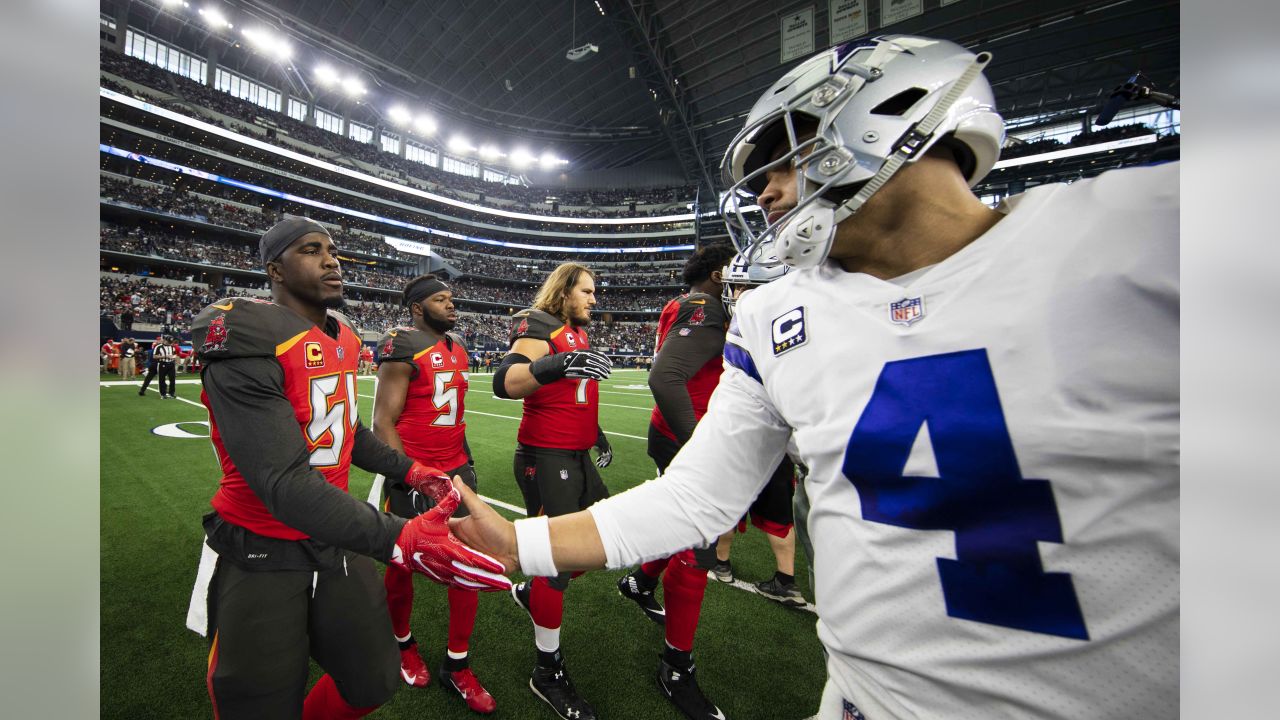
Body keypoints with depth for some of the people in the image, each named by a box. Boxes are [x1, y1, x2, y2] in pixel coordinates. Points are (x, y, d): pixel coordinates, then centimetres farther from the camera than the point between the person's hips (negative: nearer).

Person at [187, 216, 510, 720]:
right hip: (262, 559, -6)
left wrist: (407, 470, 17)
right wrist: (397, 540, -40)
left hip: (336, 544, 7)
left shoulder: (345, 337, 3)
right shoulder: (247, 340, -22)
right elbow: (284, 481, -30)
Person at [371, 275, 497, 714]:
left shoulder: (456, 348, 10)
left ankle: (457, 665, 25)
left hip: (455, 469, 7)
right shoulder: (403, 348, -14)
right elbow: (382, 422, -15)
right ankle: (403, 645, 42)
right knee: (404, 564, 13)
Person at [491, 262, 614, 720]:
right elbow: (505, 383, -30)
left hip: (577, 456, 9)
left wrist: (598, 437, 28)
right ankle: (548, 671, 19)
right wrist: (559, 363, -47)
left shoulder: (578, 333, 15)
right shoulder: (540, 327, -13)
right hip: (546, 457, -9)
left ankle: (532, 592, 36)